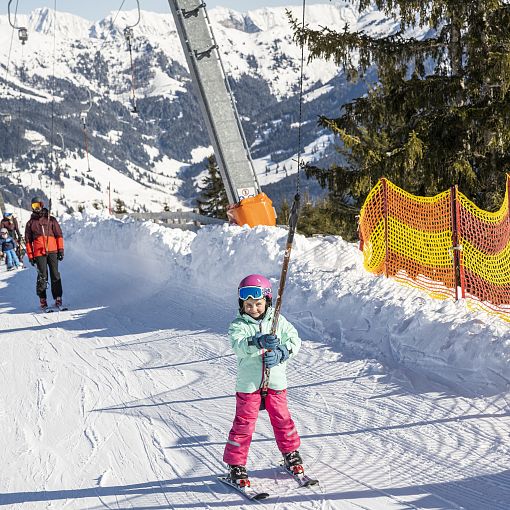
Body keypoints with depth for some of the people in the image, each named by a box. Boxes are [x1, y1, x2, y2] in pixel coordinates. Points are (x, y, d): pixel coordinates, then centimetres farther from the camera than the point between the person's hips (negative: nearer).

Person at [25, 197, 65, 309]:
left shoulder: (51, 219, 10)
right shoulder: (30, 223, 11)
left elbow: (59, 235, 9)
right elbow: (28, 240, 11)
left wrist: (61, 250, 2)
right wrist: (30, 256, 4)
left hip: (52, 251, 0)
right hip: (39, 253, 0)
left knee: (55, 275, 0)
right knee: (42, 276, -4)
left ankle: (58, 298, 3)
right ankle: (42, 299, 1)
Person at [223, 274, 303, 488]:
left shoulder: (278, 321, 1)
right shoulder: (238, 325, -8)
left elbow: (294, 340, -5)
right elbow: (239, 345, -28)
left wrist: (280, 353, -24)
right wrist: (259, 342, -47)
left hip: (275, 382, 3)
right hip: (248, 384, -2)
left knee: (282, 419, 15)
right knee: (244, 423, -1)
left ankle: (291, 454, 35)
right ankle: (236, 465, 7)